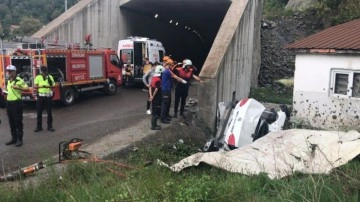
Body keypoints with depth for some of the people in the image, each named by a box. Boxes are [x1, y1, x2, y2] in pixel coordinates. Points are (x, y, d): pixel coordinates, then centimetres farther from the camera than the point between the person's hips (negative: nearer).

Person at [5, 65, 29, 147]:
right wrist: (6, 88, 12)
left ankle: (19, 139, 4)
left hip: (17, 102, -8)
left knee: (18, 121, -2)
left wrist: (18, 87, -24)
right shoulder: (8, 80, 14)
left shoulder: (19, 80, -10)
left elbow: (27, 89, -13)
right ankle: (14, 138, 22)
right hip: (9, 102, 8)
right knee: (11, 122, 12)